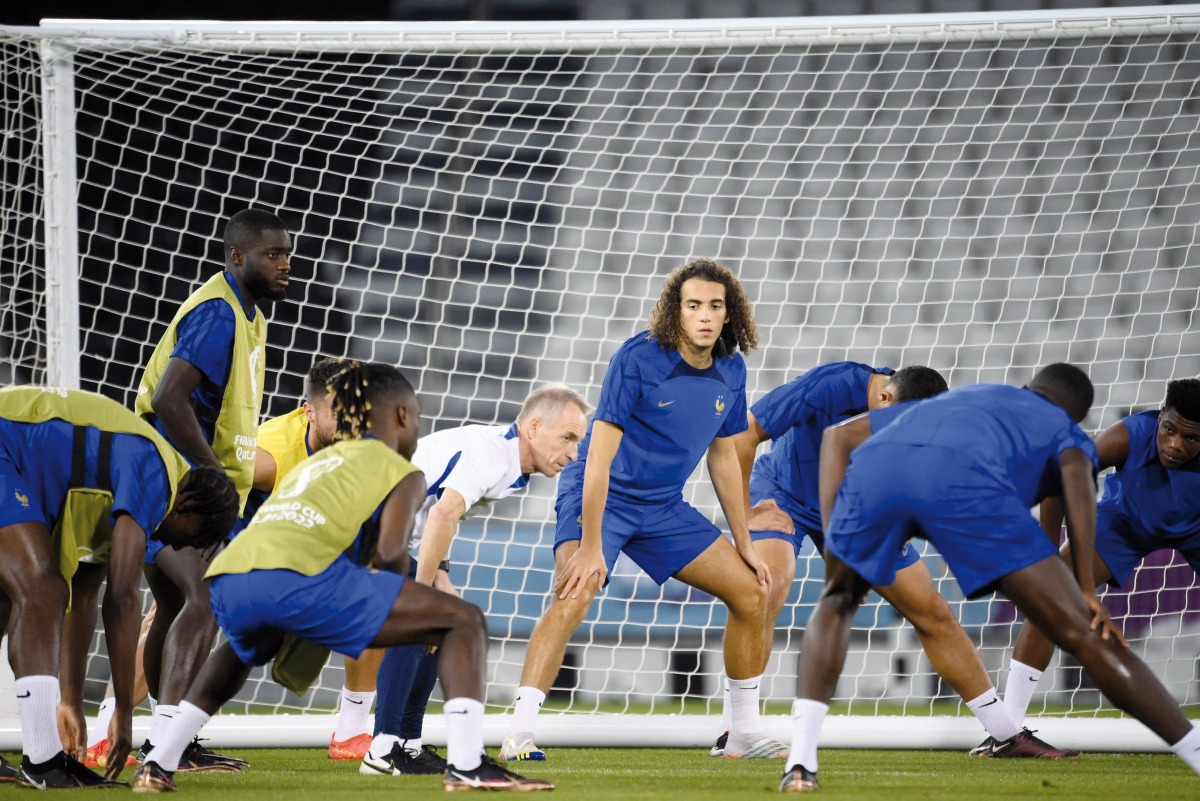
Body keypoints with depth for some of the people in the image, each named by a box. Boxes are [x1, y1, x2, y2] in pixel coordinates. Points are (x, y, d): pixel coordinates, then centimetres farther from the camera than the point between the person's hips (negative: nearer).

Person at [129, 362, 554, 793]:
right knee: (465, 621, 7)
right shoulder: (401, 471, 19)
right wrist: (399, 592, 21)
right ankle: (466, 765, -9)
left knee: (243, 648, 44)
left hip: (226, 583, 7)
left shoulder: (315, 464, 37)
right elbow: (389, 551, 1)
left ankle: (158, 763, 30)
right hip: (299, 576, -7)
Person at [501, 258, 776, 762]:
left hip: (663, 508, 7)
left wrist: (744, 544, 14)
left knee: (751, 592, 4)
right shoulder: (637, 358, -22)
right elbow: (599, 457, -24)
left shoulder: (730, 371, -2)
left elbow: (723, 459, 12)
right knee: (573, 597, -30)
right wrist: (590, 546, -29)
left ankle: (746, 731, 19)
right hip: (599, 495, -7)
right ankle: (518, 735, -33)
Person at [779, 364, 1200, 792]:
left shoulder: (963, 396, 46)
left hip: (875, 462, 4)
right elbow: (1078, 476, 7)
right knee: (1084, 634, 4)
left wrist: (833, 541, 30)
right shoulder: (1068, 434, 33)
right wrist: (1087, 592, 3)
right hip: (964, 477, -4)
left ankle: (800, 763, 15)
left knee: (836, 605, 31)